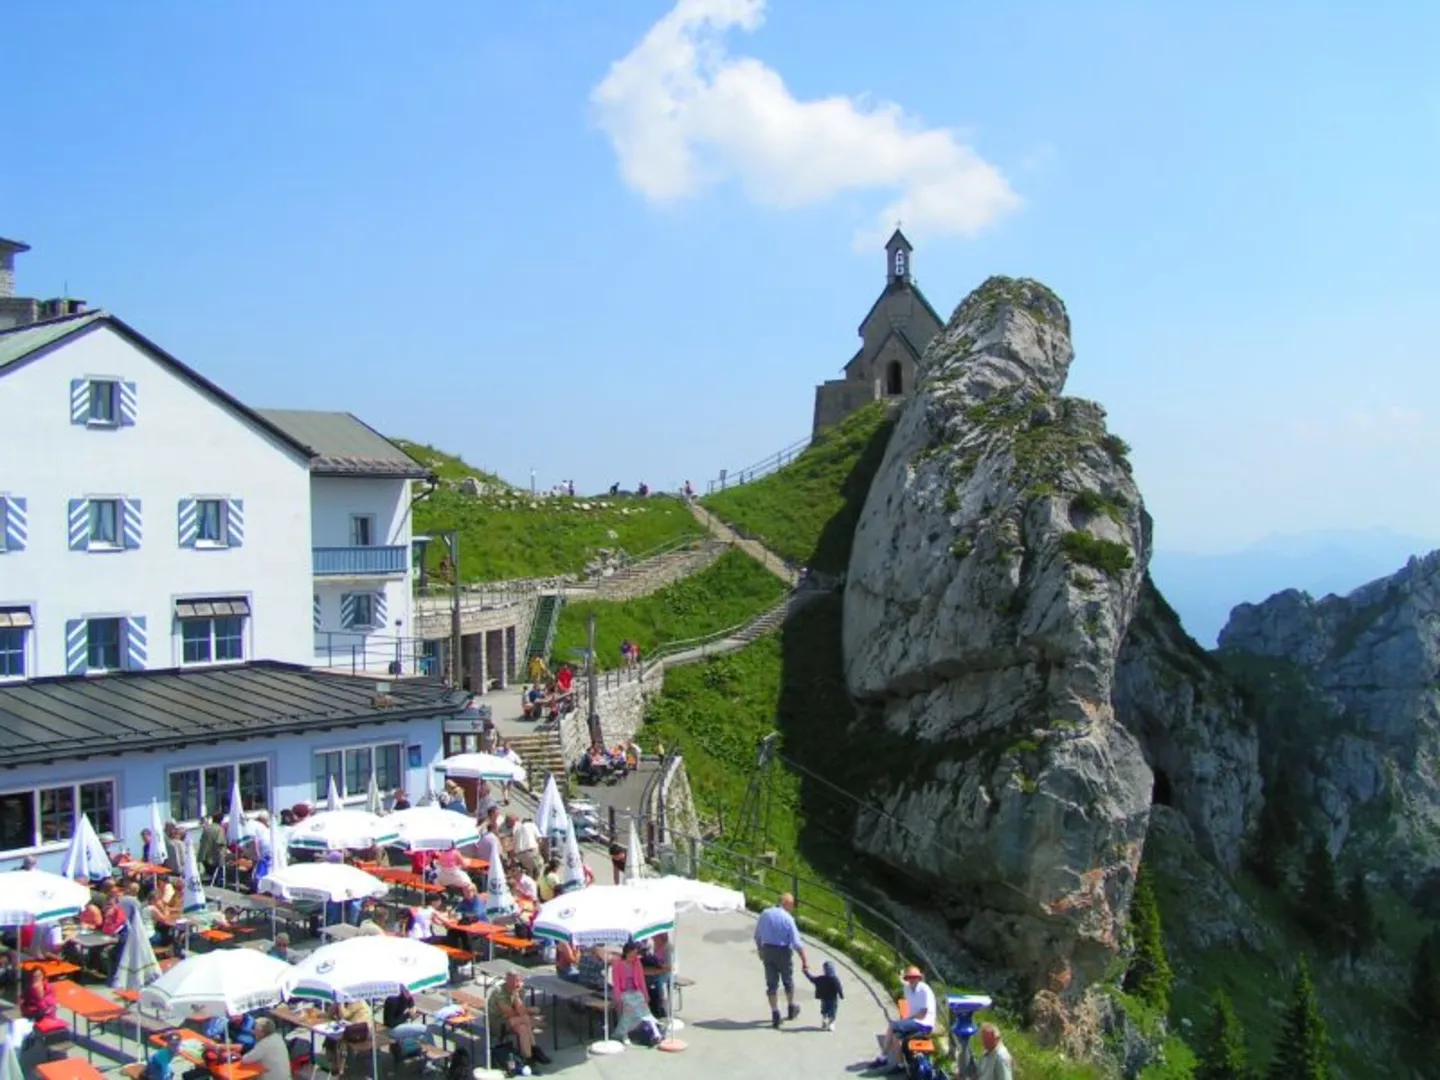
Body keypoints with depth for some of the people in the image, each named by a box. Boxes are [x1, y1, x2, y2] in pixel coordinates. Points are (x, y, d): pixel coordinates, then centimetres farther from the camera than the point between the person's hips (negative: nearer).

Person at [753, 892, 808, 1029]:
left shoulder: (765, 914, -3)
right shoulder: (788, 918, -17)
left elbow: (757, 936, 7)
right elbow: (796, 942, -17)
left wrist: (760, 950, 23)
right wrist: (804, 959, -9)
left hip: (767, 951, 3)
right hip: (783, 951, -3)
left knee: (771, 984, 8)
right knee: (788, 981, 19)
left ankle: (775, 1014, 3)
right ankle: (791, 1009, 36)